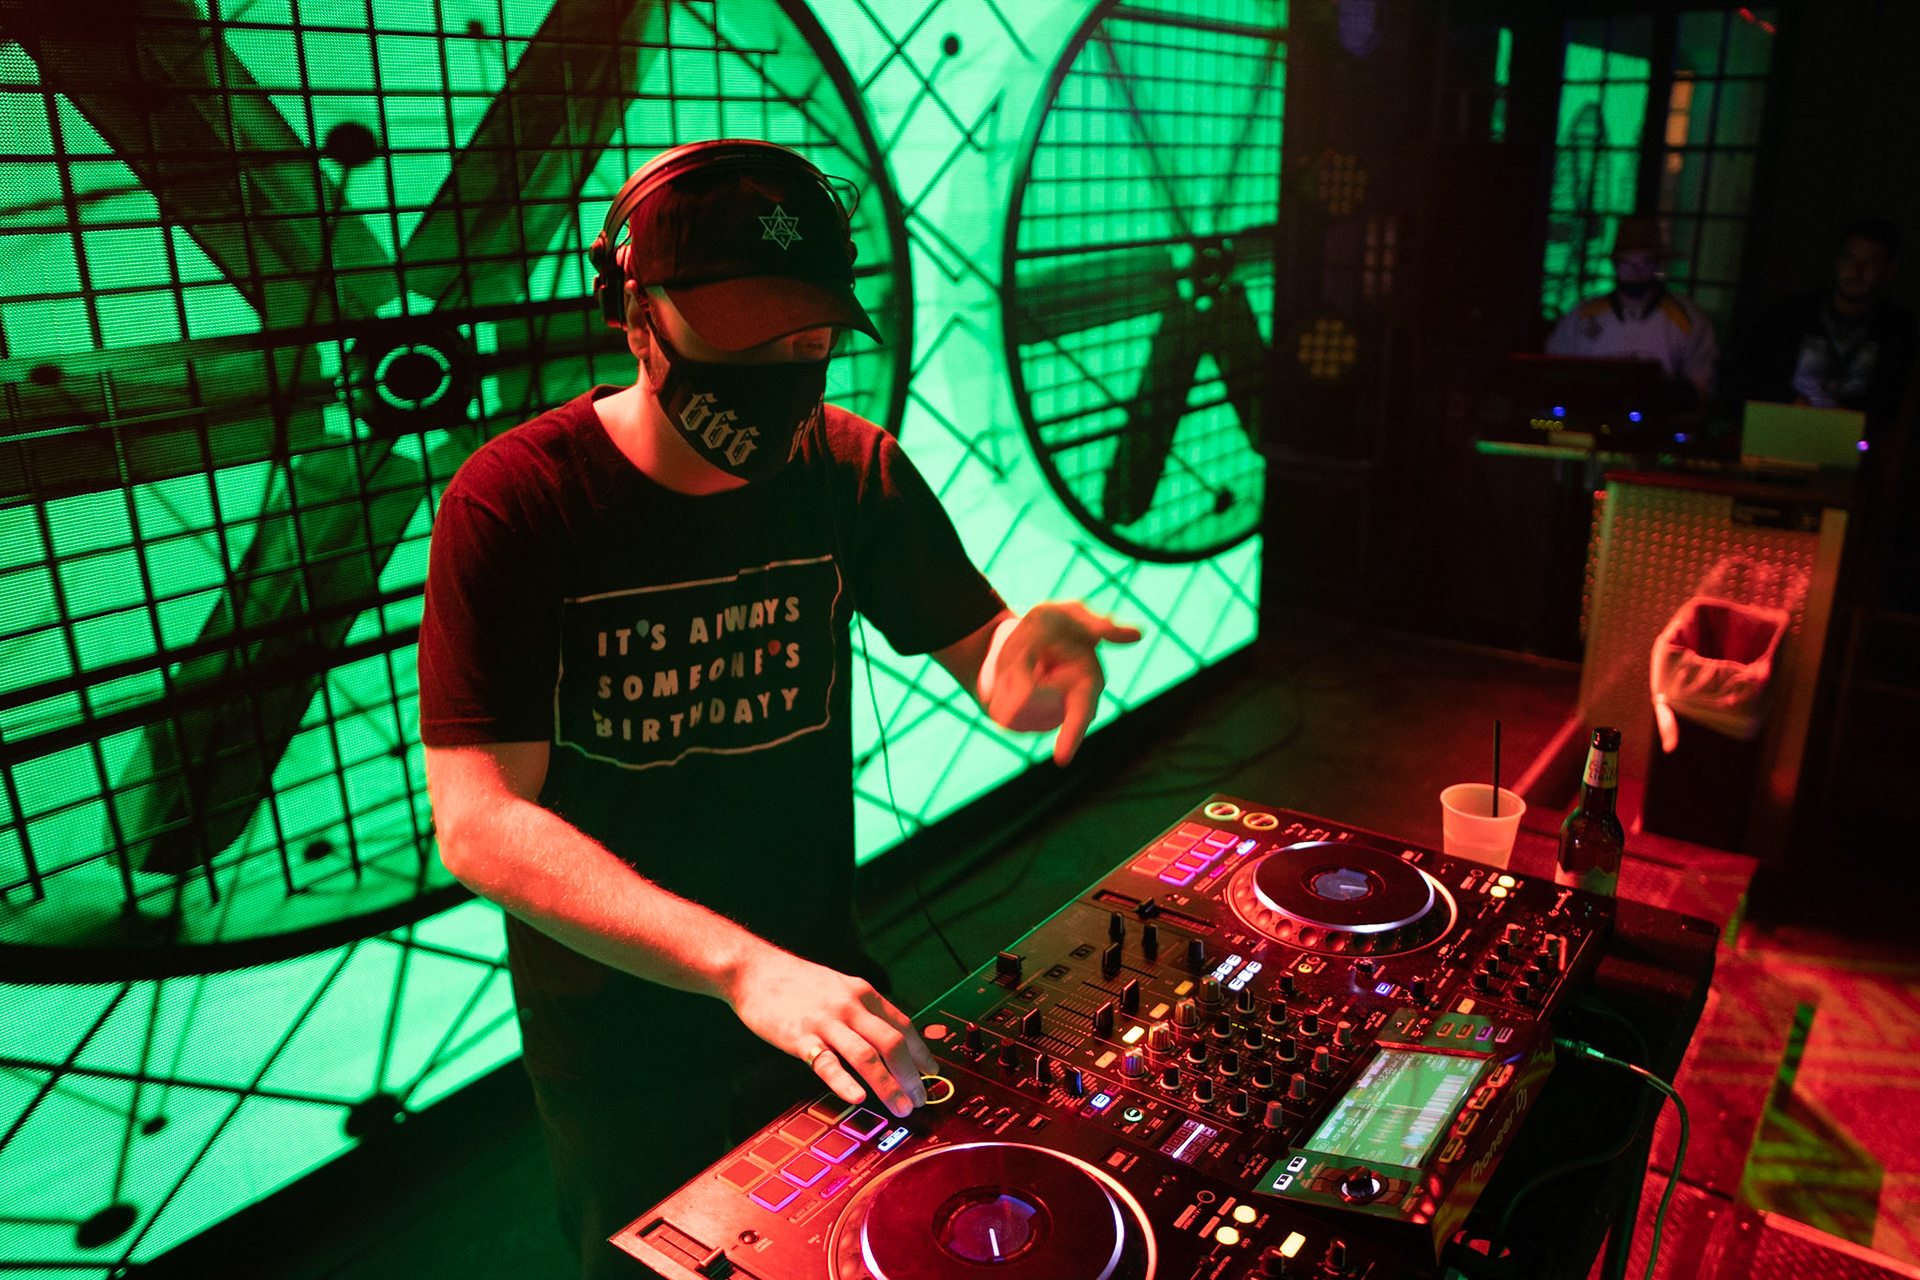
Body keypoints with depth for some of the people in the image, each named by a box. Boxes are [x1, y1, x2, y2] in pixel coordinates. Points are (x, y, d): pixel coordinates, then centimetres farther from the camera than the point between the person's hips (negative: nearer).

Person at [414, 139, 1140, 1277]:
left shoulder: (853, 471, -8)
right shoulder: (514, 504, -21)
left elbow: (987, 657, -7)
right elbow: (480, 822, -27)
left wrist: (1029, 655, -34)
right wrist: (742, 966, -39)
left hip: (823, 993, 4)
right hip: (619, 1043, -3)